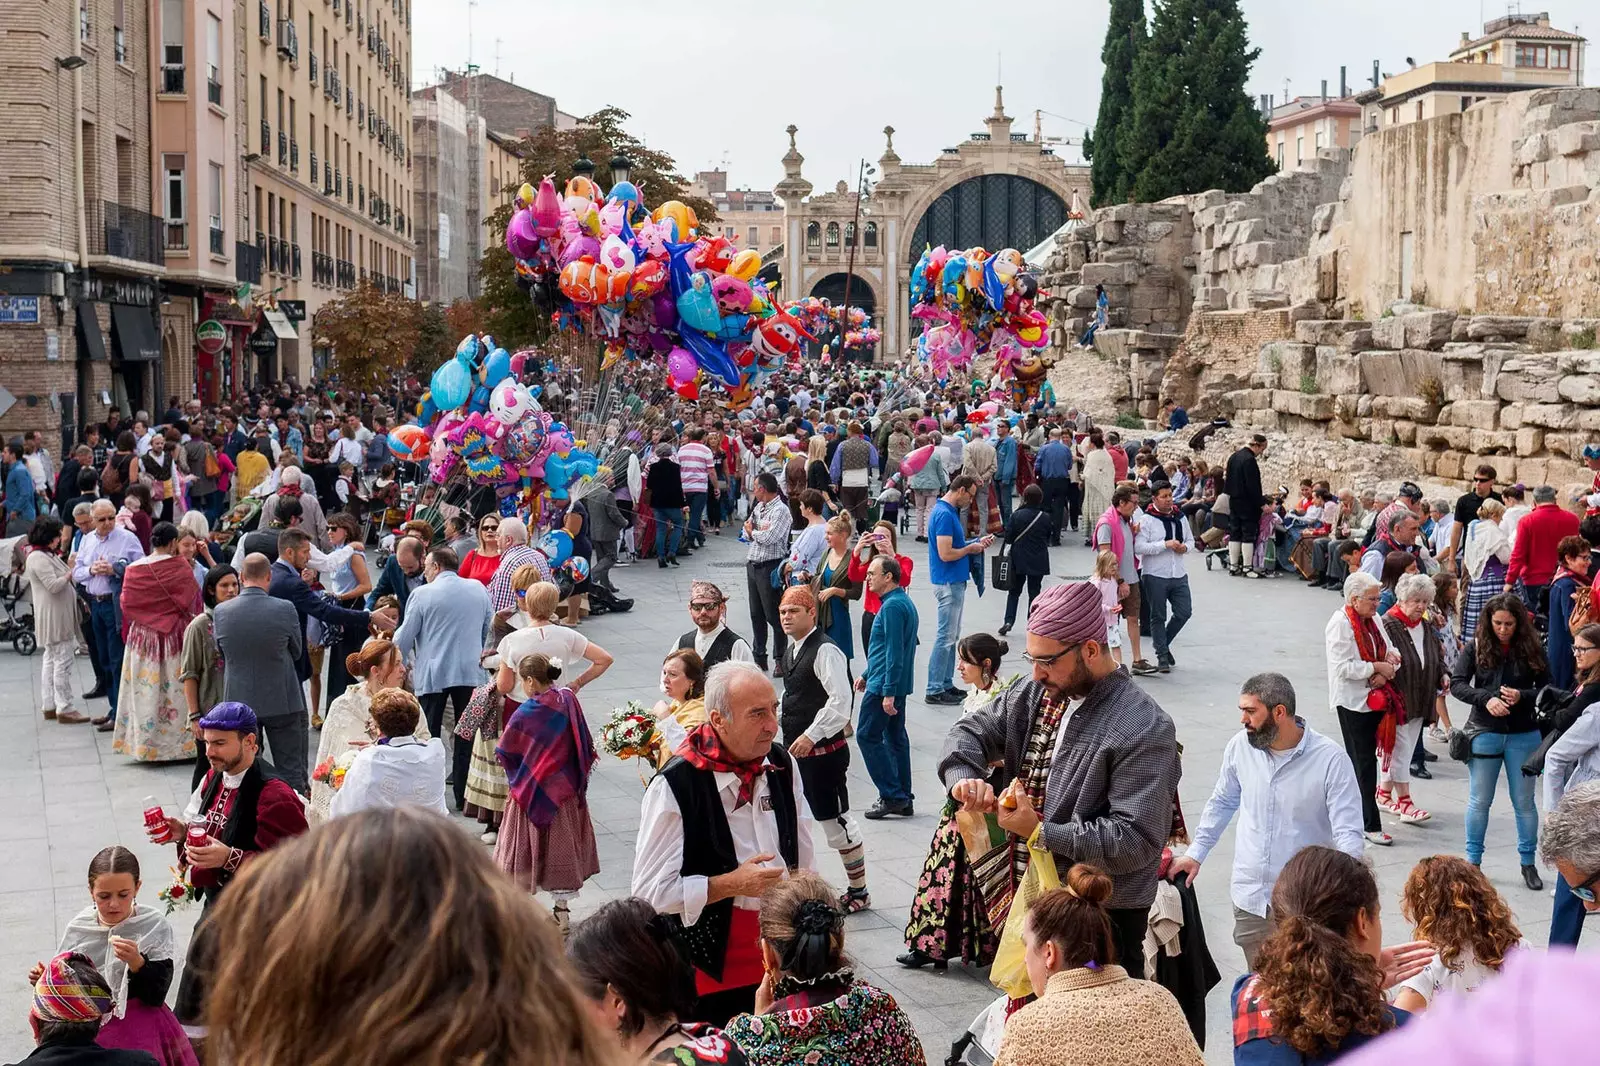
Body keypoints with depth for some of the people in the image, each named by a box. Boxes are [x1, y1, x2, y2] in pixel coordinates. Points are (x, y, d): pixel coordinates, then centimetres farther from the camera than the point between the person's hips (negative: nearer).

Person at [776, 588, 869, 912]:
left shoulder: (825, 650, -19)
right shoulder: (792, 650, 11)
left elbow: (840, 701, -26)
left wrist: (811, 735, -27)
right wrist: (776, 717, 12)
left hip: (824, 750, -10)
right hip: (796, 748, 10)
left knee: (836, 820, 0)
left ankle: (858, 891, 13)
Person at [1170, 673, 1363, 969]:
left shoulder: (1330, 759, -15)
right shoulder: (1240, 747, -1)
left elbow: (1348, 834, -16)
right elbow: (1222, 803, 16)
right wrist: (1195, 853, 15)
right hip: (1250, 899, 4)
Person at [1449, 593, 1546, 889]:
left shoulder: (1532, 650, -5)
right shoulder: (1476, 648, -5)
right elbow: (1456, 684, -8)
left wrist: (1521, 697, -21)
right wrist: (1486, 698, -23)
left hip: (1523, 735, 0)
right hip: (1485, 733, 0)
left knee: (1524, 801, 10)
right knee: (1479, 801, 9)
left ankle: (1528, 862, 22)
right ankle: (1472, 861, 22)